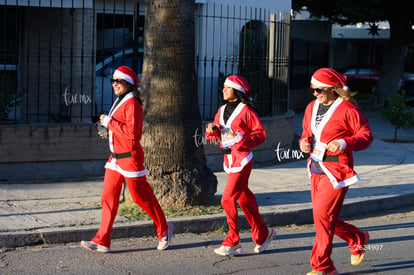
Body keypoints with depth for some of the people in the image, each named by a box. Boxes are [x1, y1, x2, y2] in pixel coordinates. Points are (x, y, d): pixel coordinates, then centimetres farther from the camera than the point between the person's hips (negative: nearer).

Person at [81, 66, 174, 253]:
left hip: (130, 156, -9)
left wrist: (109, 122, -19)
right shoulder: (120, 102, 15)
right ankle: (102, 242, 3)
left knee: (141, 196, 2)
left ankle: (163, 230, 21)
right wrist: (109, 131, 10)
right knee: (108, 197, 4)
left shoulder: (132, 103, -15)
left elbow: (132, 132, -24)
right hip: (116, 157, 9)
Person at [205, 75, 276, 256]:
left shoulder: (246, 111, -10)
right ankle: (262, 234, 26)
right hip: (228, 158, 8)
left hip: (242, 158, -8)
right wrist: (212, 130, -6)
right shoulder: (222, 110, 12)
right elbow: (214, 137, 16)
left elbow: (260, 133, -10)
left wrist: (242, 139, -22)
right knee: (244, 198, 14)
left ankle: (232, 243, -3)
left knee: (228, 199, -11)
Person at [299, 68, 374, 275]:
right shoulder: (311, 108, 10)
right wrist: (304, 142, -1)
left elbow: (366, 135, -10)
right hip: (316, 169, 8)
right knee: (325, 217, 12)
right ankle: (358, 239, 37)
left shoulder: (348, 109, -11)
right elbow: (306, 132, 22)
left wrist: (344, 143, -26)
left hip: (337, 170, -8)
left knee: (322, 214, -12)